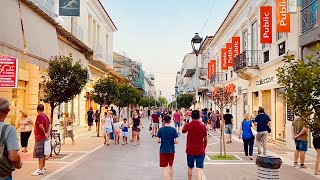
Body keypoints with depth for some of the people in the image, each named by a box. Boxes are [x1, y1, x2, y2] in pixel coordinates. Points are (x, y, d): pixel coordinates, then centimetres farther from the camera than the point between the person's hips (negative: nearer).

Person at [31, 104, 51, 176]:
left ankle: (40, 170, -6)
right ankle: (43, 167, 27)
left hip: (40, 138, -9)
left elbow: (40, 126, -28)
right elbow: (49, 125, 12)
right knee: (43, 153, 17)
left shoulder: (39, 116, -16)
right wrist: (48, 133, 0)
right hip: (44, 138, 9)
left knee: (40, 154, -7)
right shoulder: (45, 116, 12)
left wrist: (44, 133, -15)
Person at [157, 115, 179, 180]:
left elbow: (158, 141, -7)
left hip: (163, 151, -1)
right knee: (171, 166, 21)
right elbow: (176, 141, -9)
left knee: (165, 168, 2)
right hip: (171, 150, 1)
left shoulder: (161, 129, -7)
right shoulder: (173, 129, -8)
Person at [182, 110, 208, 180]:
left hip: (190, 150, 1)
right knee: (199, 169, 0)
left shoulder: (188, 125, -8)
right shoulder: (202, 126, -9)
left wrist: (185, 124, 26)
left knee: (190, 168, 19)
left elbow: (183, 131, 14)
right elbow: (205, 139, -1)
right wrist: (204, 148, 13)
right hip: (200, 151, -1)